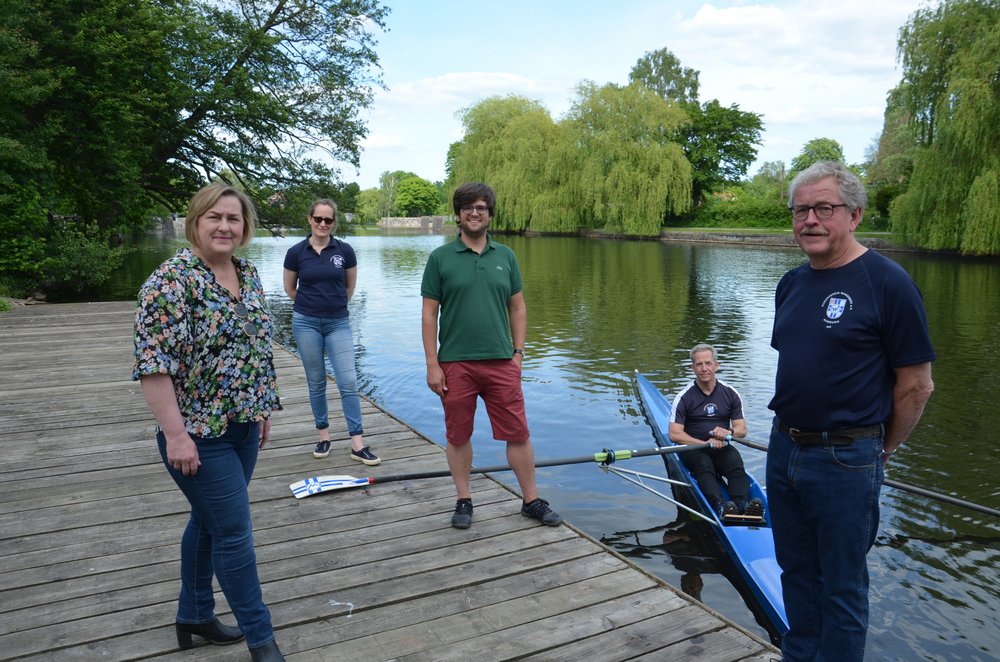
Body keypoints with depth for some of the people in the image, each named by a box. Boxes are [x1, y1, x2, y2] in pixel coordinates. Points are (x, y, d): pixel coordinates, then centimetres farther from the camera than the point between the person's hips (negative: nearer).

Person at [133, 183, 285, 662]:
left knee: (210, 523, 20)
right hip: (198, 432, -7)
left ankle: (193, 616, 38)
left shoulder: (248, 274, 7)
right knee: (234, 532, 0)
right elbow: (153, 362, -20)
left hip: (242, 426, 8)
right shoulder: (173, 279, -17)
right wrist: (176, 434, -22)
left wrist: (264, 408, 15)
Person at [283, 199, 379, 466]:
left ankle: (358, 444, -1)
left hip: (338, 323, 0)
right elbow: (290, 288, 10)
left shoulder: (344, 250, -3)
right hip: (306, 323, 0)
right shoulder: (296, 252, -3)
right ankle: (324, 435, 24)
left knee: (348, 381, -5)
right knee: (316, 382, 9)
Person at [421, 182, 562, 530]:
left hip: (500, 362, 2)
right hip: (455, 364, -1)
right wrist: (432, 364, -6)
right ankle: (464, 501, 26)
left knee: (518, 434, 5)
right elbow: (429, 314, -1)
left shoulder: (506, 256, 9)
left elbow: (518, 308, 12)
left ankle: (532, 500, 20)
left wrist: (518, 352, 5)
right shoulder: (440, 258, 0)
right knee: (458, 436, 10)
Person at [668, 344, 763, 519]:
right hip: (693, 448, -2)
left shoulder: (730, 394, 7)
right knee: (704, 466, -34)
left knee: (736, 465, -29)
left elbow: (742, 429, 8)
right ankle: (720, 505, -54)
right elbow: (675, 434, -9)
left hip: (722, 447, 3)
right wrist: (706, 443, -19)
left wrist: (728, 431, -17)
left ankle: (742, 504, -48)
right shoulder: (684, 397, -2)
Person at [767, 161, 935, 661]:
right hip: (784, 449, 7)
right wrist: (790, 430, 13)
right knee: (796, 573, 21)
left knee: (842, 587, 10)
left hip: (844, 462, -7)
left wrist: (880, 449, 0)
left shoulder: (887, 282, -13)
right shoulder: (791, 284, 7)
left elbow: (916, 385, -11)